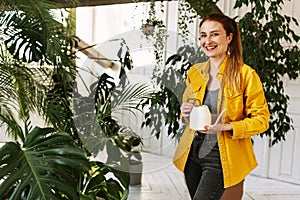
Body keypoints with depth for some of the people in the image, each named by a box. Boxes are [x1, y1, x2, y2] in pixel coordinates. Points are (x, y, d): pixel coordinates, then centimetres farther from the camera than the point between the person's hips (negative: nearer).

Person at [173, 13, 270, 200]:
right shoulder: (194, 72, 4)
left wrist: (226, 127, -22)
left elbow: (261, 119, -9)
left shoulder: (246, 74, -11)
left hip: (221, 158, -5)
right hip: (193, 154, 5)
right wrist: (186, 115, -6)